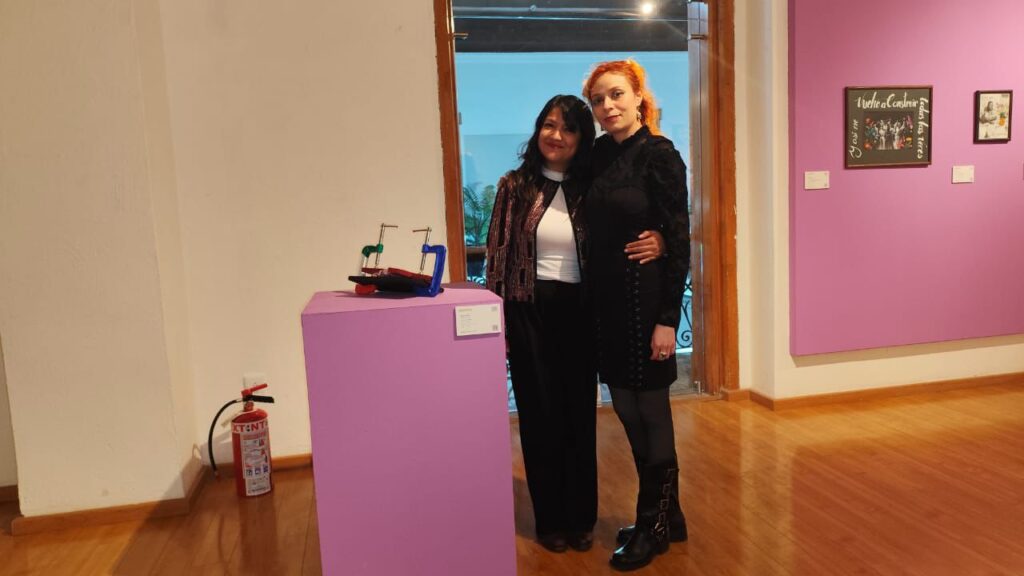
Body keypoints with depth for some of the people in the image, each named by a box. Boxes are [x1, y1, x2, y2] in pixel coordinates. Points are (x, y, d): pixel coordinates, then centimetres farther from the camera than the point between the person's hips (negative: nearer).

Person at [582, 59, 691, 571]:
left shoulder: (659, 154, -10)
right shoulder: (600, 154, 9)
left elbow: (678, 239, -13)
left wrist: (667, 317, -17)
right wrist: (593, 299, 9)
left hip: (646, 296, -7)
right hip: (606, 298, 7)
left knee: (650, 409, 4)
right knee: (627, 408, 13)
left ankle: (653, 525, 22)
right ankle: (667, 515, 30)